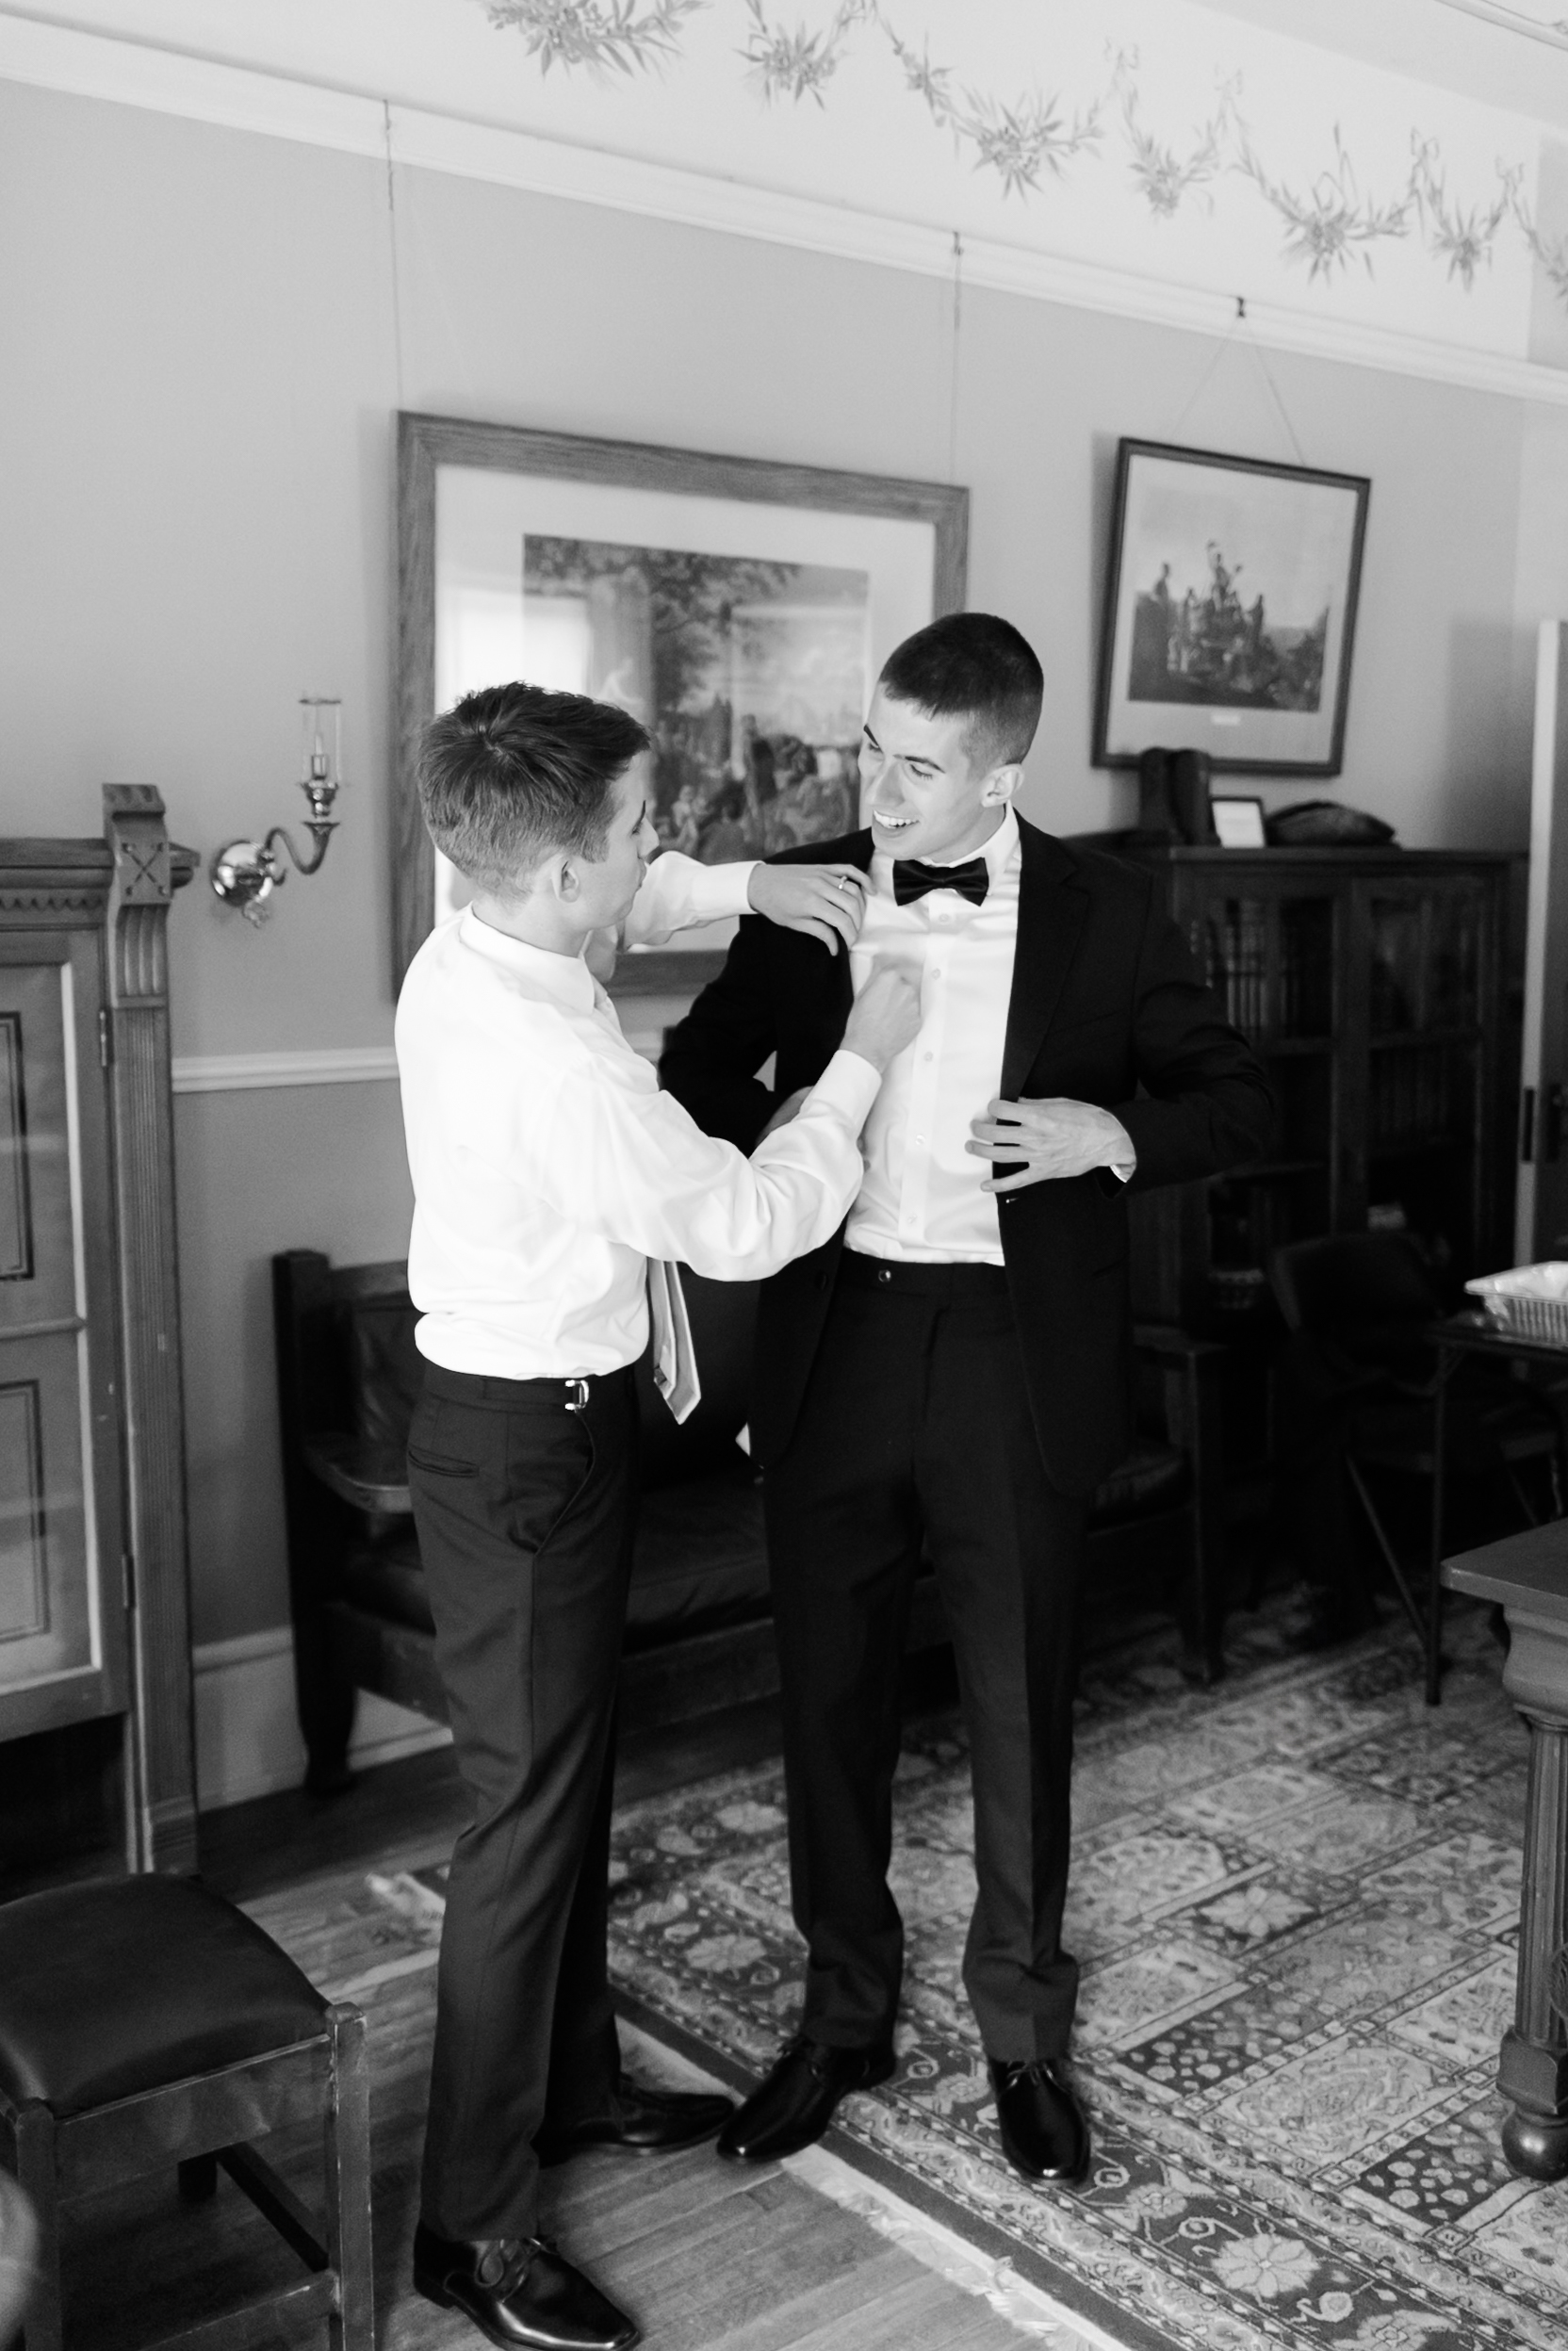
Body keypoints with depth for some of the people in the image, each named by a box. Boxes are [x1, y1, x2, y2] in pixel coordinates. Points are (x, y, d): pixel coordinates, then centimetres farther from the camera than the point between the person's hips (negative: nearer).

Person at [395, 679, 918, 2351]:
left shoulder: (468, 948, -2)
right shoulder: (556, 1068, -30)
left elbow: (611, 906, 22)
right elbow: (746, 1226, -20)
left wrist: (746, 885, 10)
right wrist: (861, 1062, -7)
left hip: (524, 1409, 10)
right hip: (525, 1445, -10)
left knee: (571, 1775, 21)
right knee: (528, 1812, 2)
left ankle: (573, 2087, 41)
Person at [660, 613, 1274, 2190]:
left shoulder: (1103, 913, -3)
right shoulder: (802, 894, 2)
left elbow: (1238, 1102, 3)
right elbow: (695, 1068, 11)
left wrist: (1111, 1133, -17)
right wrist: (776, 1120, -11)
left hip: (1016, 1357, -2)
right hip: (834, 1344, 2)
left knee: (1021, 1706, 11)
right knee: (830, 1696, 13)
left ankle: (1024, 2030, 33)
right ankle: (844, 2012, 34)